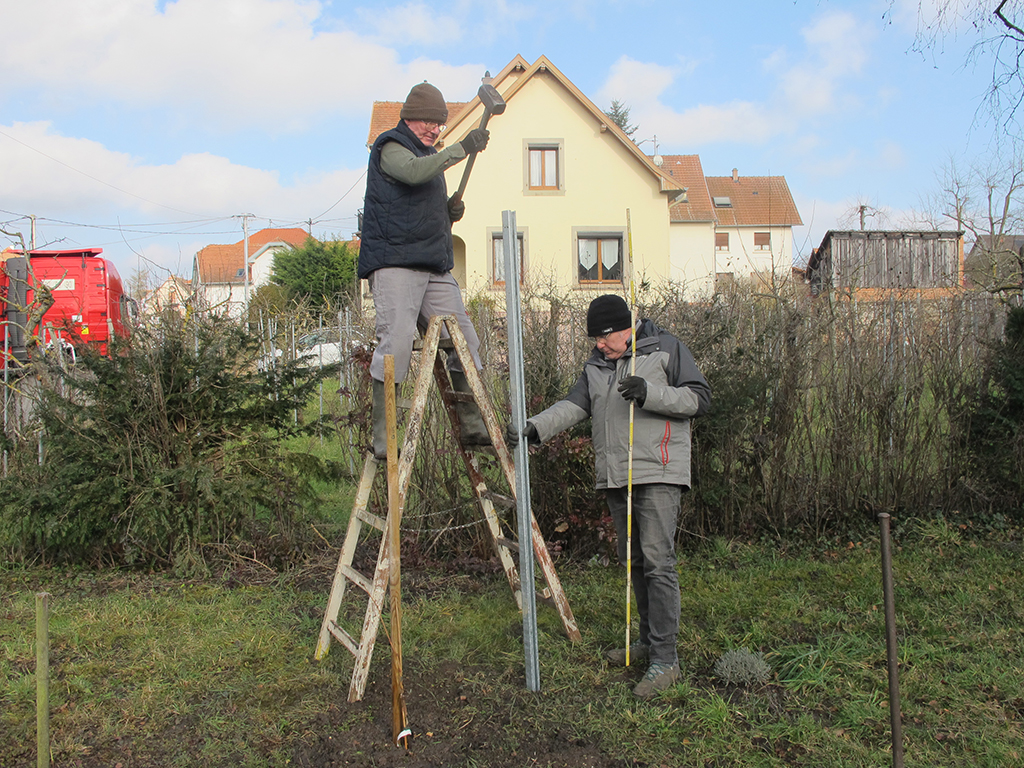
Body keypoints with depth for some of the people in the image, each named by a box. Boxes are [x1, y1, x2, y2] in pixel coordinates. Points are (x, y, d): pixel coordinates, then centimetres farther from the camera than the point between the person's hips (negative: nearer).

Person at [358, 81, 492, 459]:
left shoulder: (431, 156, 28)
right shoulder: (390, 146, 2)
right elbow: (413, 172, -22)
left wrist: (451, 213, 10)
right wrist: (462, 148, -18)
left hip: (435, 267, 8)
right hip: (395, 263, -8)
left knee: (464, 341, 2)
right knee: (396, 341, -18)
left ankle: (473, 427, 9)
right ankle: (382, 438, -14)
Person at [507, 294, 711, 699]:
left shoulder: (666, 348, 0)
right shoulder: (597, 364, 16)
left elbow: (699, 397, -5)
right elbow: (573, 405, 4)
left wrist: (650, 393, -19)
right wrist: (534, 427, -13)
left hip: (657, 473, -6)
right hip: (615, 478, 7)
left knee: (657, 562, -11)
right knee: (633, 562, 14)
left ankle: (665, 660, -5)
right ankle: (648, 641, 29)